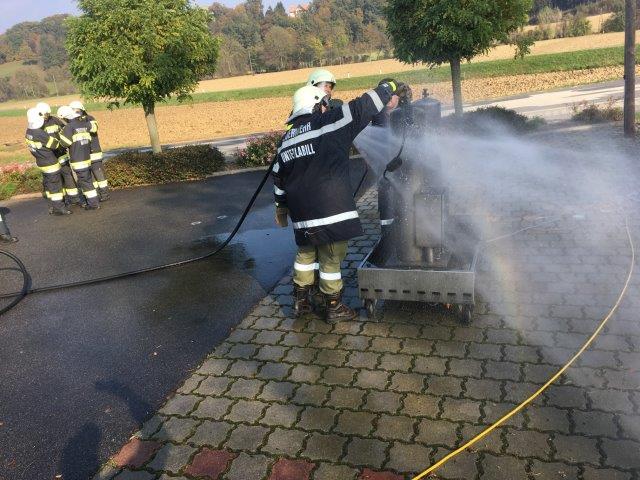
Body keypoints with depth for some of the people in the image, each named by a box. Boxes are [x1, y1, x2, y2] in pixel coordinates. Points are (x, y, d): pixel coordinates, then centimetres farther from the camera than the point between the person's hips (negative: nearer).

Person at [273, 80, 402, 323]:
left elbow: (279, 177, 20)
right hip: (330, 210, -7)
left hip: (302, 213, 7)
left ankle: (301, 301, 30)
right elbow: (362, 108, -5)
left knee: (306, 254, 22)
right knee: (331, 259, 5)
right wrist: (389, 87, 10)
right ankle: (334, 307, 17)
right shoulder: (328, 124, -6)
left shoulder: (287, 139, 14)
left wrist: (281, 206, 32)